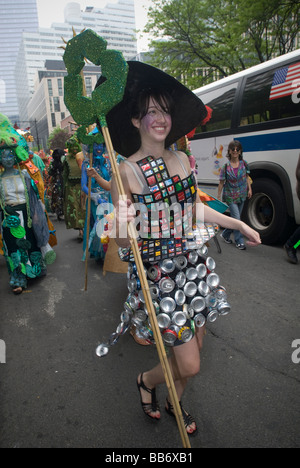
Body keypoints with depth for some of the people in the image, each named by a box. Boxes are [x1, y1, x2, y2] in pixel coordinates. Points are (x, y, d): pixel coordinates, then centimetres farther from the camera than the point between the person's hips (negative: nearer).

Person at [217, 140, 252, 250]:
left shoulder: (243, 163, -1)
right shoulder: (226, 166, -10)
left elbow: (247, 177, 12)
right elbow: (221, 182, -6)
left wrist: (249, 189, 2)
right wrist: (219, 197, -6)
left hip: (241, 195, 4)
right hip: (230, 196, -4)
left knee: (235, 218, 12)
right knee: (236, 218, -7)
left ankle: (225, 234, 32)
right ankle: (239, 241, 6)